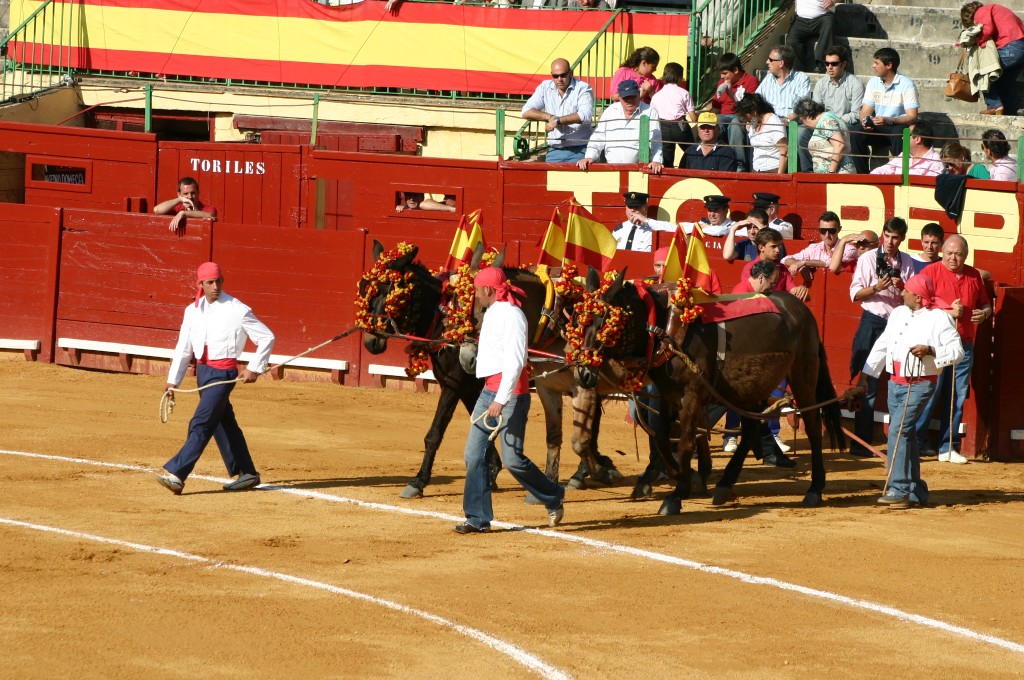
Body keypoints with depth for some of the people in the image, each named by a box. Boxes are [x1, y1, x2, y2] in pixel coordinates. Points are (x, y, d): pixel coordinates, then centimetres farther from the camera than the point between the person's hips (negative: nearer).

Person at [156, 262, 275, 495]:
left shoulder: (237, 310, -9)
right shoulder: (192, 311, 7)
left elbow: (267, 337, -3)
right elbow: (183, 348, 11)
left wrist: (254, 369, -7)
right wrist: (173, 380, 7)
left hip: (224, 372, -7)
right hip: (202, 370, 7)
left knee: (201, 423, -13)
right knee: (223, 423, 13)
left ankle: (175, 473, -19)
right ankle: (246, 474, 23)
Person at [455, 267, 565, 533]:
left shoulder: (511, 314, -14)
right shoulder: (491, 313, 16)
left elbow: (515, 361, -22)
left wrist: (501, 400, -28)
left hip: (511, 391, -9)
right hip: (489, 390, 9)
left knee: (512, 458, -7)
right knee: (474, 454, 2)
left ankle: (553, 498, 14)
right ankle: (478, 518, 5)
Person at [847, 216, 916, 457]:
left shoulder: (907, 262, 7)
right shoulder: (868, 259, 1)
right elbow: (855, 293, -1)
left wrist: (901, 287, -13)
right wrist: (876, 288, -18)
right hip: (873, 322, -2)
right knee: (869, 384, -2)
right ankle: (861, 442, 2)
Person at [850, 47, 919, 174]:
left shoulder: (907, 85, -10)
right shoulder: (873, 83, 7)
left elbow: (912, 117, -16)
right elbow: (865, 111, 4)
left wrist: (889, 120, -31)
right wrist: (864, 121, -21)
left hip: (899, 127, -4)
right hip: (877, 129, 4)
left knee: (899, 133, -39)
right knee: (856, 131, -24)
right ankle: (862, 174, -18)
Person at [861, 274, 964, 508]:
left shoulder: (939, 319, -8)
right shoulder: (898, 314, 11)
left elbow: (957, 350, -10)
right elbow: (882, 345, 17)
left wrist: (930, 350, -23)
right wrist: (866, 374, 15)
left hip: (920, 385, -7)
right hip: (895, 382, 7)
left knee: (898, 430, -19)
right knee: (906, 435, 10)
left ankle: (898, 489, -19)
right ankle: (916, 491, 18)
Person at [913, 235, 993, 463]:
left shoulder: (974, 276, 12)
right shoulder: (930, 272, -3)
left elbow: (985, 304, 23)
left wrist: (984, 313, 0)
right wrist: (949, 312, -17)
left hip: (964, 346, 5)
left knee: (957, 399, 6)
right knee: (929, 395, -6)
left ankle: (948, 447, 12)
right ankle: (916, 442, 4)